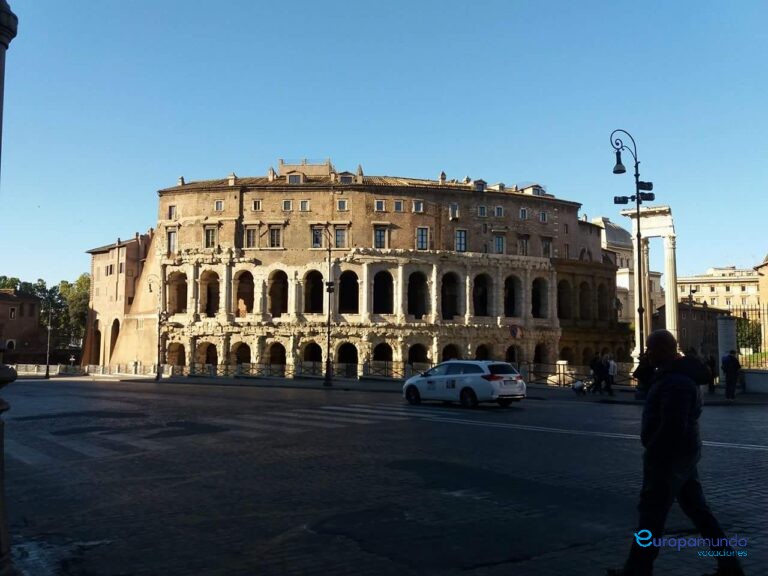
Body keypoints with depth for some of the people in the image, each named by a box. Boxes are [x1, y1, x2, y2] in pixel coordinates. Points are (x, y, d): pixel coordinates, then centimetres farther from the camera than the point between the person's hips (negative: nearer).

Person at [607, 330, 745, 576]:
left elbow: (672, 426, -28)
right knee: (697, 509, 15)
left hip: (669, 456, -11)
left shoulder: (675, 381, -22)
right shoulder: (681, 375, 13)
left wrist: (652, 452, -19)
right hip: (684, 454, 11)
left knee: (651, 513, -1)